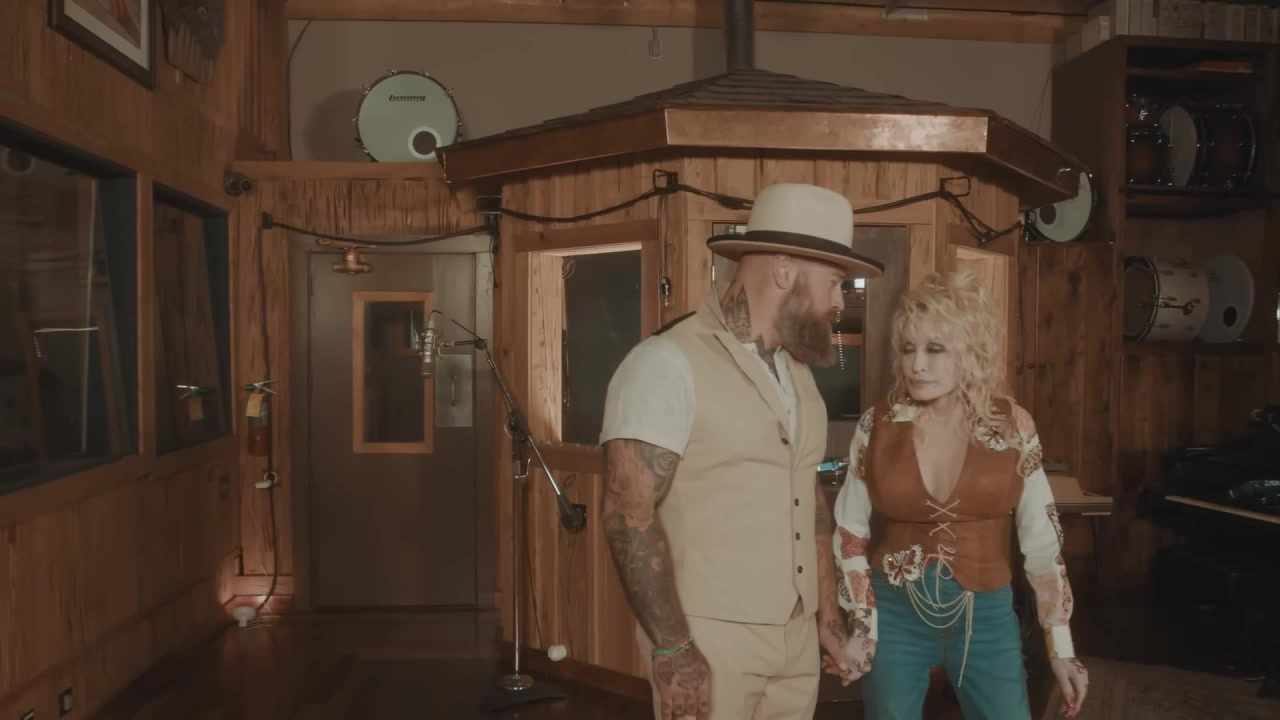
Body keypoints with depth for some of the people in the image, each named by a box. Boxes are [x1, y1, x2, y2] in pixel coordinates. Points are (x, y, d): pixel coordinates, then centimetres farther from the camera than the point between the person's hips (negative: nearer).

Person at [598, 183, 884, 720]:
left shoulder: (796, 371, 12)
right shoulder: (669, 363, -14)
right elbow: (628, 514, -19)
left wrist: (828, 615, 17)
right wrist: (671, 648, -20)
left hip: (797, 640, 7)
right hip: (709, 639, -7)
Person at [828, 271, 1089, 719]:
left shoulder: (1013, 427, -6)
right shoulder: (877, 425, -6)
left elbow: (1042, 540, 0)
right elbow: (850, 531, 2)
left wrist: (1060, 646, 1)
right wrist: (858, 626, -3)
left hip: (986, 615, 0)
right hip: (894, 614, 0)